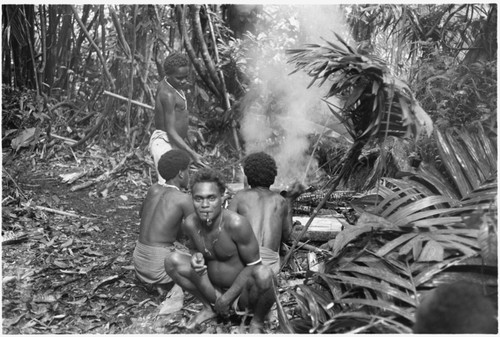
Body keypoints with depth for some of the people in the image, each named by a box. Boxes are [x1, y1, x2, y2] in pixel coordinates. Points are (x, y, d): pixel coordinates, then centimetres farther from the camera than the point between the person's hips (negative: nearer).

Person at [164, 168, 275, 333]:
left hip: (242, 290, -4)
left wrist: (227, 298, -17)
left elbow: (253, 265, -19)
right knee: (172, 261, -10)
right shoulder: (190, 224, -12)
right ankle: (210, 307, 10)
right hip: (213, 288, 5)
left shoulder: (236, 224, -28)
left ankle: (257, 322, -2)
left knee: (264, 274, -37)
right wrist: (197, 258, -18)